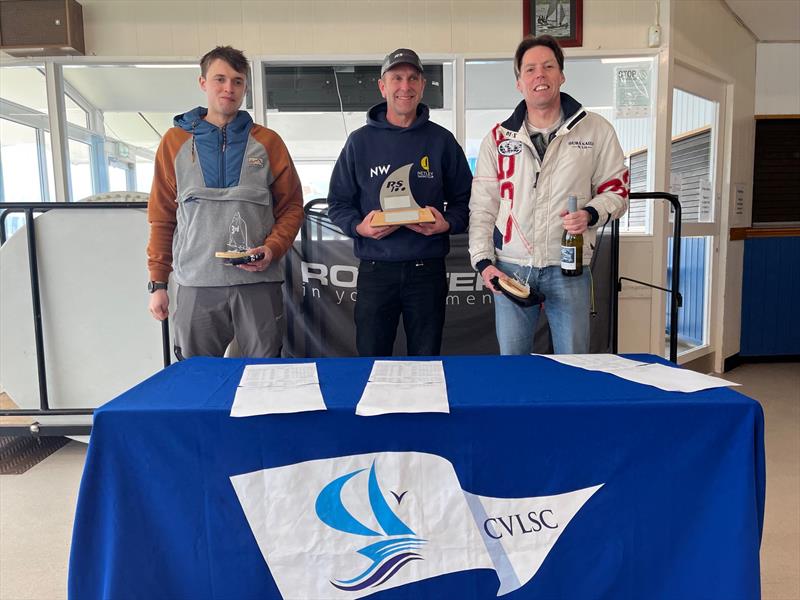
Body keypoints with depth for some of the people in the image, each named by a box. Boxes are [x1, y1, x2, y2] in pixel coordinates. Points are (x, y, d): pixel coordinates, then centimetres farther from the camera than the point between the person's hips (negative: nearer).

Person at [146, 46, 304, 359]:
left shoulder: (267, 142, 7)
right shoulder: (175, 141, 9)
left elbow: (291, 207, 9)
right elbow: (162, 217, 10)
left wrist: (272, 248, -10)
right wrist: (157, 282, 6)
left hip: (258, 284, 0)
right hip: (195, 286, 1)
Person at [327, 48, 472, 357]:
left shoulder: (441, 140, 5)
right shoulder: (360, 141, 4)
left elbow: (464, 199, 8)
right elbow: (338, 203, 7)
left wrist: (447, 223, -12)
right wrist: (358, 226, -13)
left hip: (428, 270, 1)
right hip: (375, 270, 0)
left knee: (426, 364, 12)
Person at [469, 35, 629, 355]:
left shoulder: (596, 129, 5)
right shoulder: (498, 138, 8)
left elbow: (616, 188, 10)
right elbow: (482, 207, 8)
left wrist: (590, 214, -12)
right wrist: (483, 261, -2)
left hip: (569, 268, -1)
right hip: (511, 268, 1)